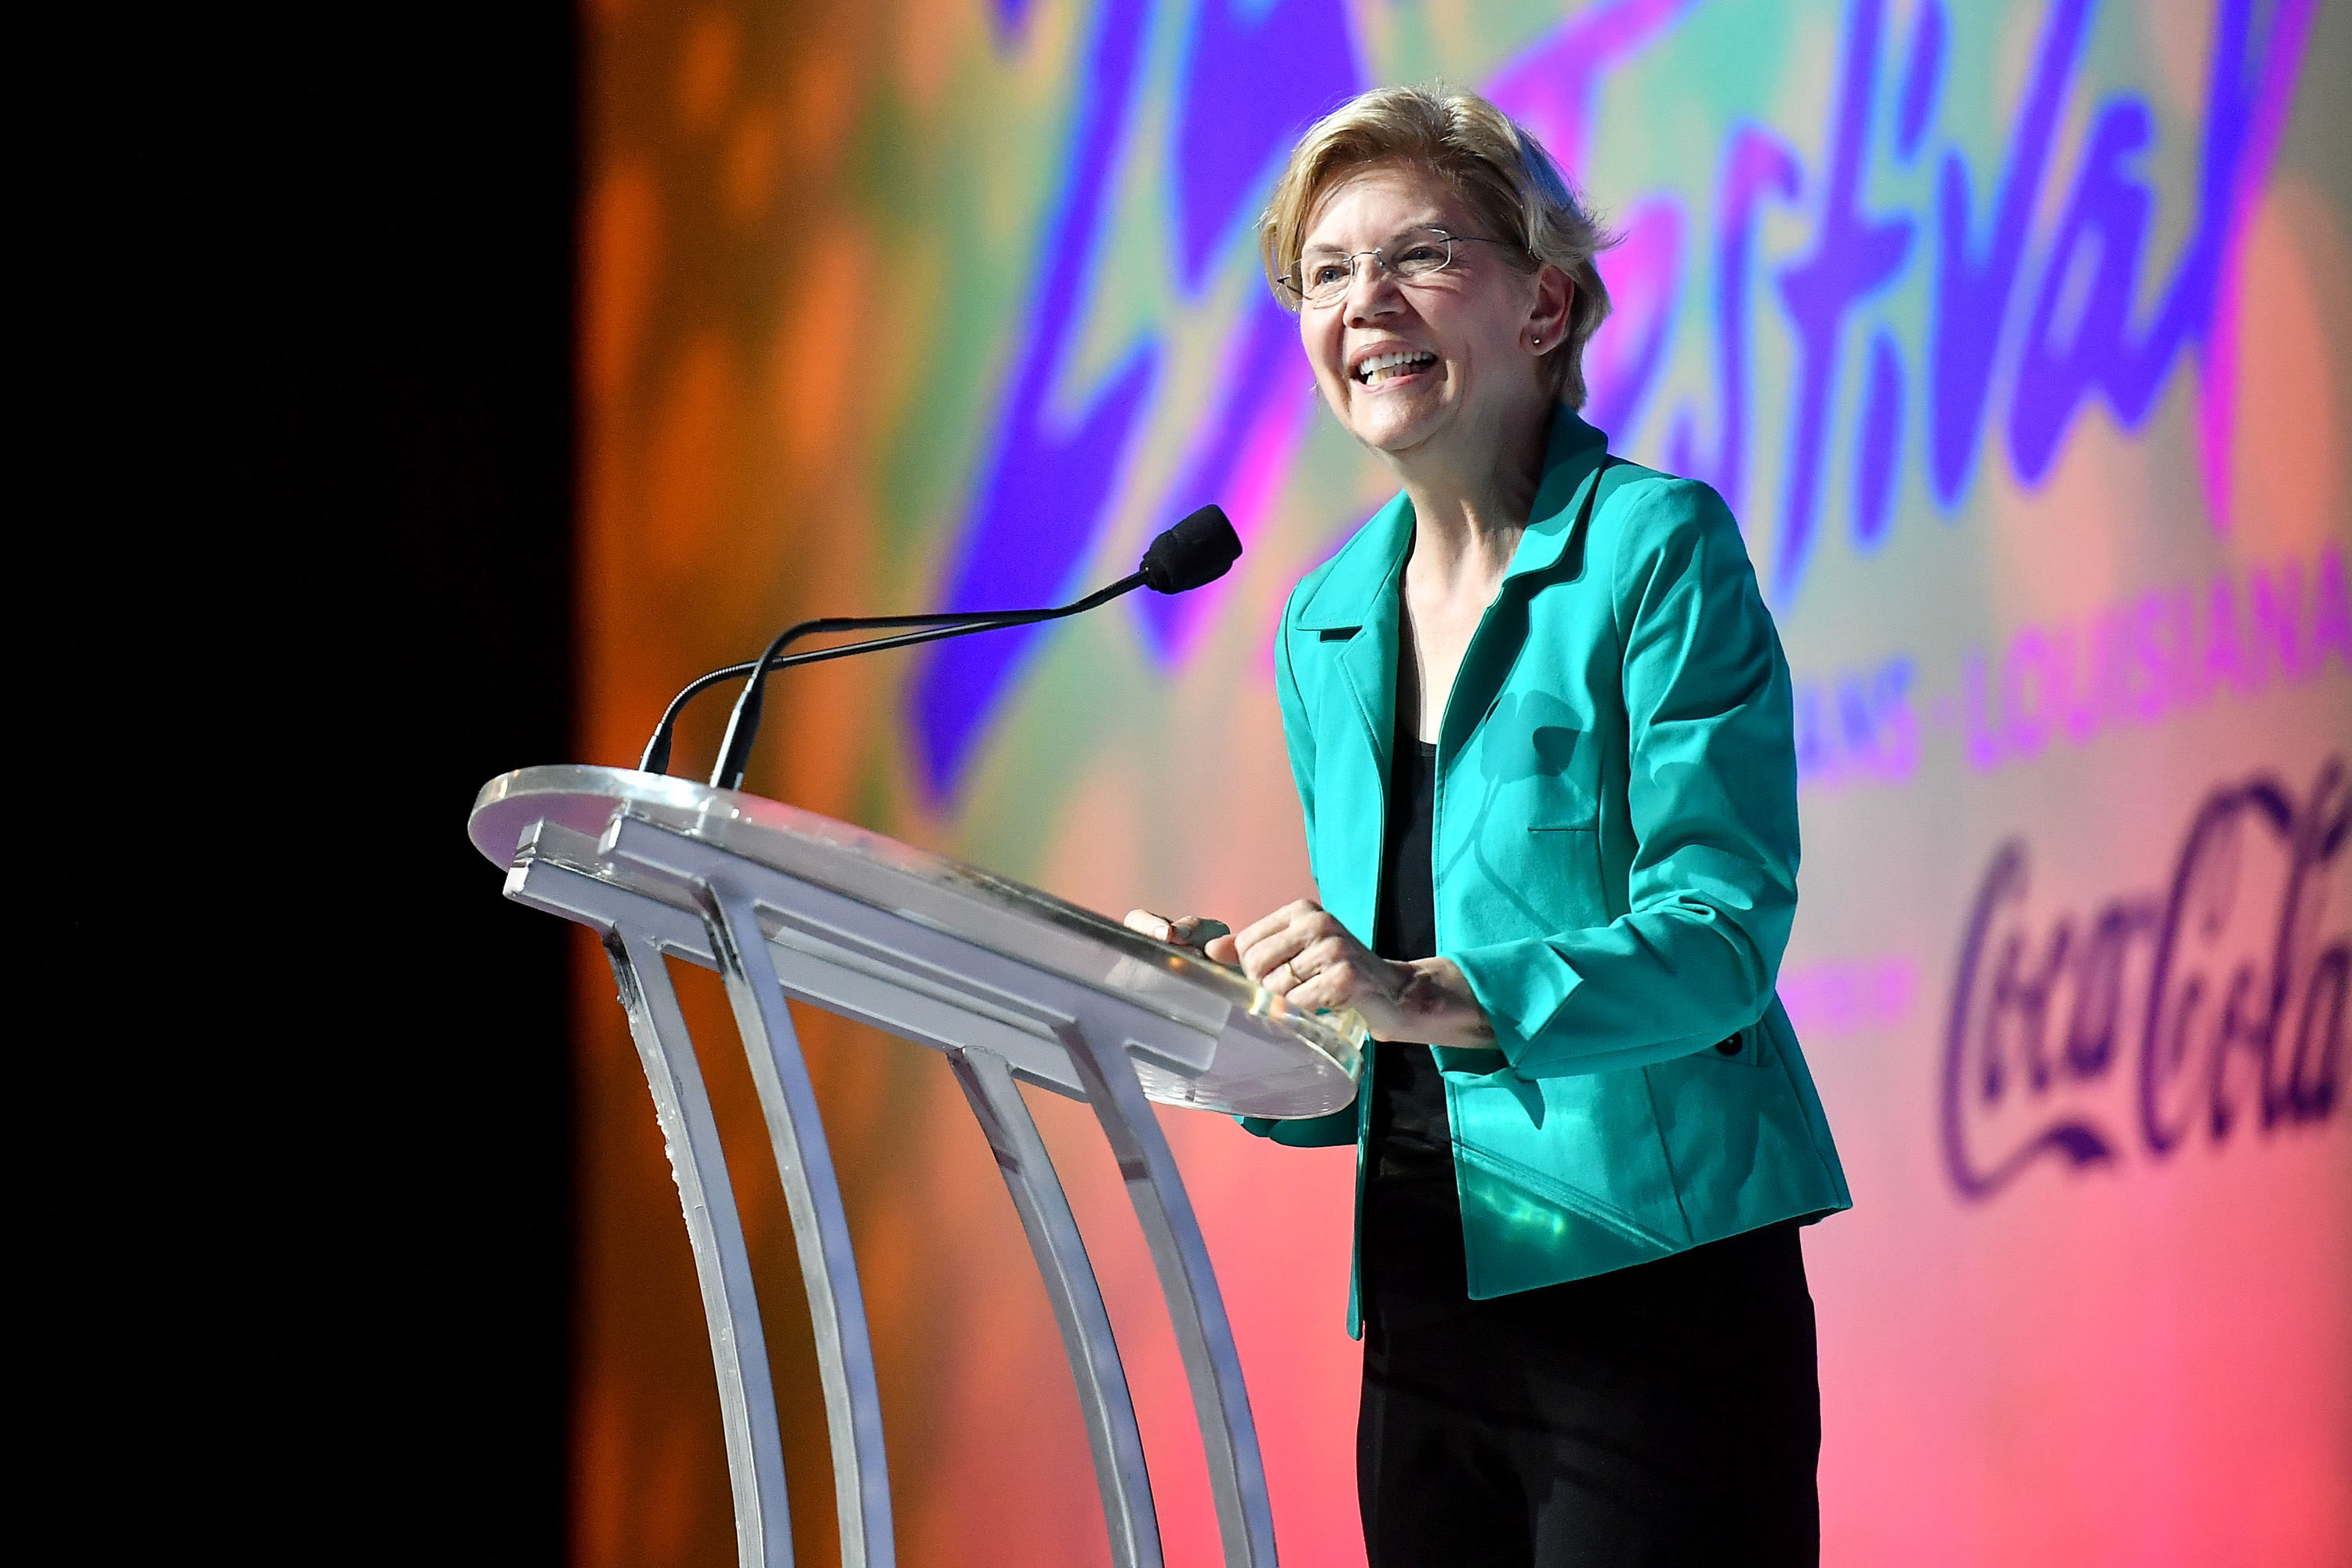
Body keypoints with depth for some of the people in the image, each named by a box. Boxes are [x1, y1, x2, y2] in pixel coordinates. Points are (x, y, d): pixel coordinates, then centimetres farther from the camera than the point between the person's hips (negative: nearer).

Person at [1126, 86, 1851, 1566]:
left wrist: (1425, 993, -26)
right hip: (1426, 1304, 6)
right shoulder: (1328, 624, 14)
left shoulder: (1660, 548, -5)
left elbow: (1720, 932, -14)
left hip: (1651, 1275, -6)